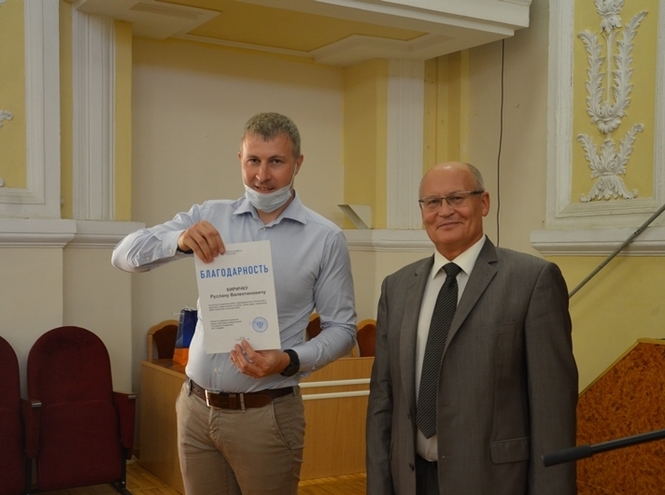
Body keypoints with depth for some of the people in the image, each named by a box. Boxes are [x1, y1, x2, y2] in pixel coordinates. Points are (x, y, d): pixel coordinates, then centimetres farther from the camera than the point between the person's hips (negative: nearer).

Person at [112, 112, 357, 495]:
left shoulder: (326, 238, -5)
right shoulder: (209, 216, 1)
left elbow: (342, 329, -2)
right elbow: (126, 255, -4)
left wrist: (290, 361, -20)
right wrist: (179, 240, -23)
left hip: (266, 414, -2)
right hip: (196, 407, 3)